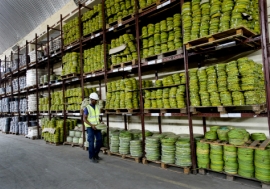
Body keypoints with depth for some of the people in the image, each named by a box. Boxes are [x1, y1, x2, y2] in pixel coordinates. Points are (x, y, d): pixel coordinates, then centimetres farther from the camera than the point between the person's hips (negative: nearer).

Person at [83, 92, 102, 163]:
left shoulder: (97, 107, 5)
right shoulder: (87, 108, -12)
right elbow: (84, 119, -12)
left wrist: (100, 122, 0)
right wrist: (91, 125, -21)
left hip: (97, 126, 6)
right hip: (90, 127, -6)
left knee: (99, 140, 6)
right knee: (91, 142, -1)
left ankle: (96, 154, 24)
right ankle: (92, 157, 12)